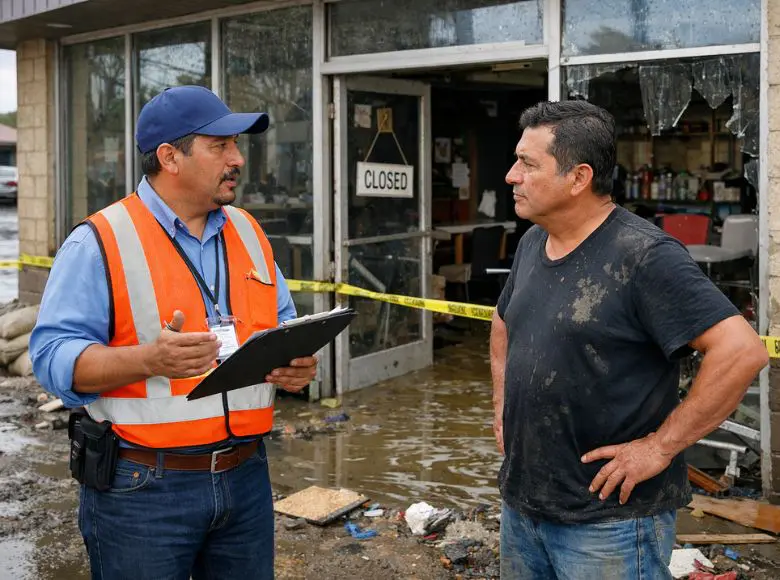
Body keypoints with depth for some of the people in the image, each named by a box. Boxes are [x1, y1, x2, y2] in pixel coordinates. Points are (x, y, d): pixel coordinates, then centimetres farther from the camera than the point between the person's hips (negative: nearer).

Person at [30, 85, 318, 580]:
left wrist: (298, 362, -4)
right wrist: (149, 359, -30)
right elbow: (53, 354, -15)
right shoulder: (100, 243, -9)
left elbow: (283, 328, 18)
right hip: (140, 487, -5)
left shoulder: (249, 234, 11)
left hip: (246, 477, 6)